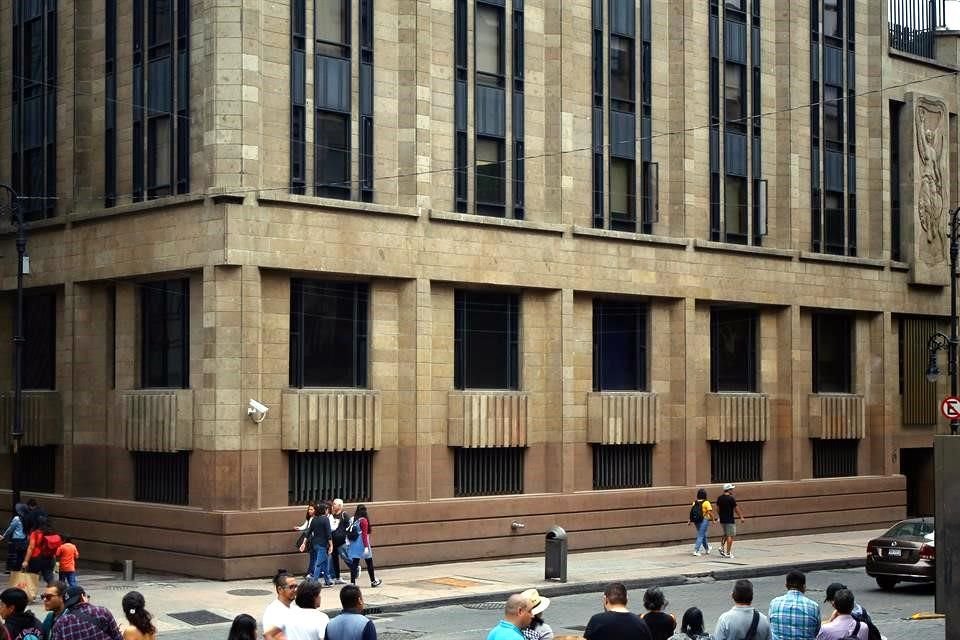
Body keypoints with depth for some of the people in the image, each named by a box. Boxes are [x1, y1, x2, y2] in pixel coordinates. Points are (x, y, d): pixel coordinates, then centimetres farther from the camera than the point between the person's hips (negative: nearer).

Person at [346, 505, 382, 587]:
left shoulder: (353, 520, 5)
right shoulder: (363, 521, -11)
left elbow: (349, 534, 9)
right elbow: (364, 534, -17)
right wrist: (366, 546, -18)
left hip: (353, 545, 5)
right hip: (362, 545, -5)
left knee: (354, 564, 3)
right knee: (369, 563, 10)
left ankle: (352, 582, -3)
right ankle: (373, 581, 20)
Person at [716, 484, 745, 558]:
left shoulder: (719, 498, 5)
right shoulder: (731, 498, -14)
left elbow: (717, 509, 11)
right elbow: (736, 509, -10)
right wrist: (741, 517, 0)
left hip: (722, 520, 7)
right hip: (730, 520, -7)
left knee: (726, 534, 23)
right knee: (730, 536, 0)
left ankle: (722, 547, 7)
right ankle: (728, 553, -1)